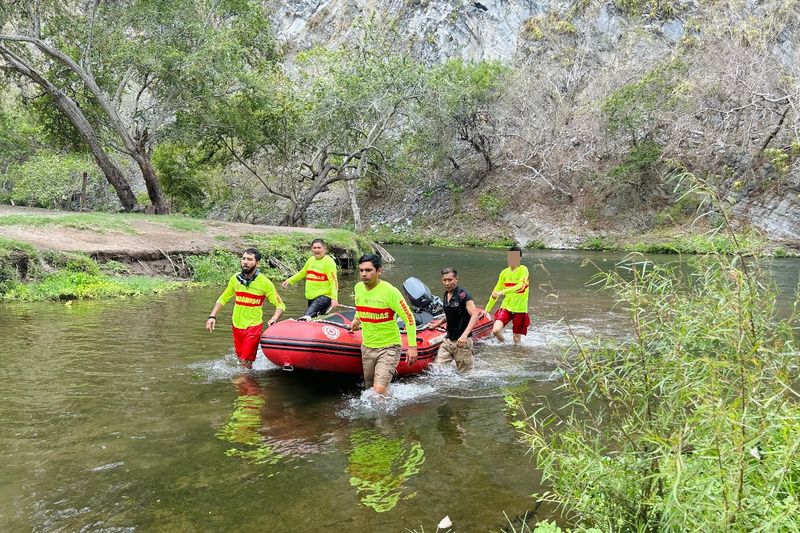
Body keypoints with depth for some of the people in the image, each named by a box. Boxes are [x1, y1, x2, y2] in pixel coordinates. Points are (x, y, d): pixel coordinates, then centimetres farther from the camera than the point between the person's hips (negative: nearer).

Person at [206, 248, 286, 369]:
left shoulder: (264, 282, -12)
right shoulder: (235, 278, 0)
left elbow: (280, 305, -8)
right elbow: (223, 298, 13)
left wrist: (274, 319, -26)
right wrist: (212, 316, 3)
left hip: (253, 326, -4)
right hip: (237, 325, 4)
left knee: (246, 362, -8)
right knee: (240, 358, 15)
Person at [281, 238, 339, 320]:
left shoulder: (329, 261, -9)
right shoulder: (311, 260, 13)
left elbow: (334, 281, -16)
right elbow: (302, 273, 31)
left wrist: (334, 298, -27)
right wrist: (290, 280, 26)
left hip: (324, 296, -9)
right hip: (311, 297, 9)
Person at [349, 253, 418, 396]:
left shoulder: (390, 291, -19)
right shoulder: (358, 288, 0)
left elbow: (409, 317, -15)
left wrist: (412, 346, -19)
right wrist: (357, 319, 9)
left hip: (388, 347, -6)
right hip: (367, 347, 7)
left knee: (379, 391, -19)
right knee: (370, 388, 17)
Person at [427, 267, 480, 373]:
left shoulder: (463, 295, -14)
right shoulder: (446, 295, 10)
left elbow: (475, 315, -25)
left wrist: (464, 335, -35)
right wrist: (439, 323, 19)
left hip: (462, 341, -7)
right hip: (448, 340, 7)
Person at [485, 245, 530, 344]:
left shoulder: (523, 269, -8)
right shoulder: (504, 272, 6)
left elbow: (520, 286, -26)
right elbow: (496, 291, 14)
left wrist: (502, 292, -35)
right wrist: (487, 309, 13)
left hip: (520, 309, -3)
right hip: (506, 307, 3)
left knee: (517, 340, 4)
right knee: (496, 330, -17)